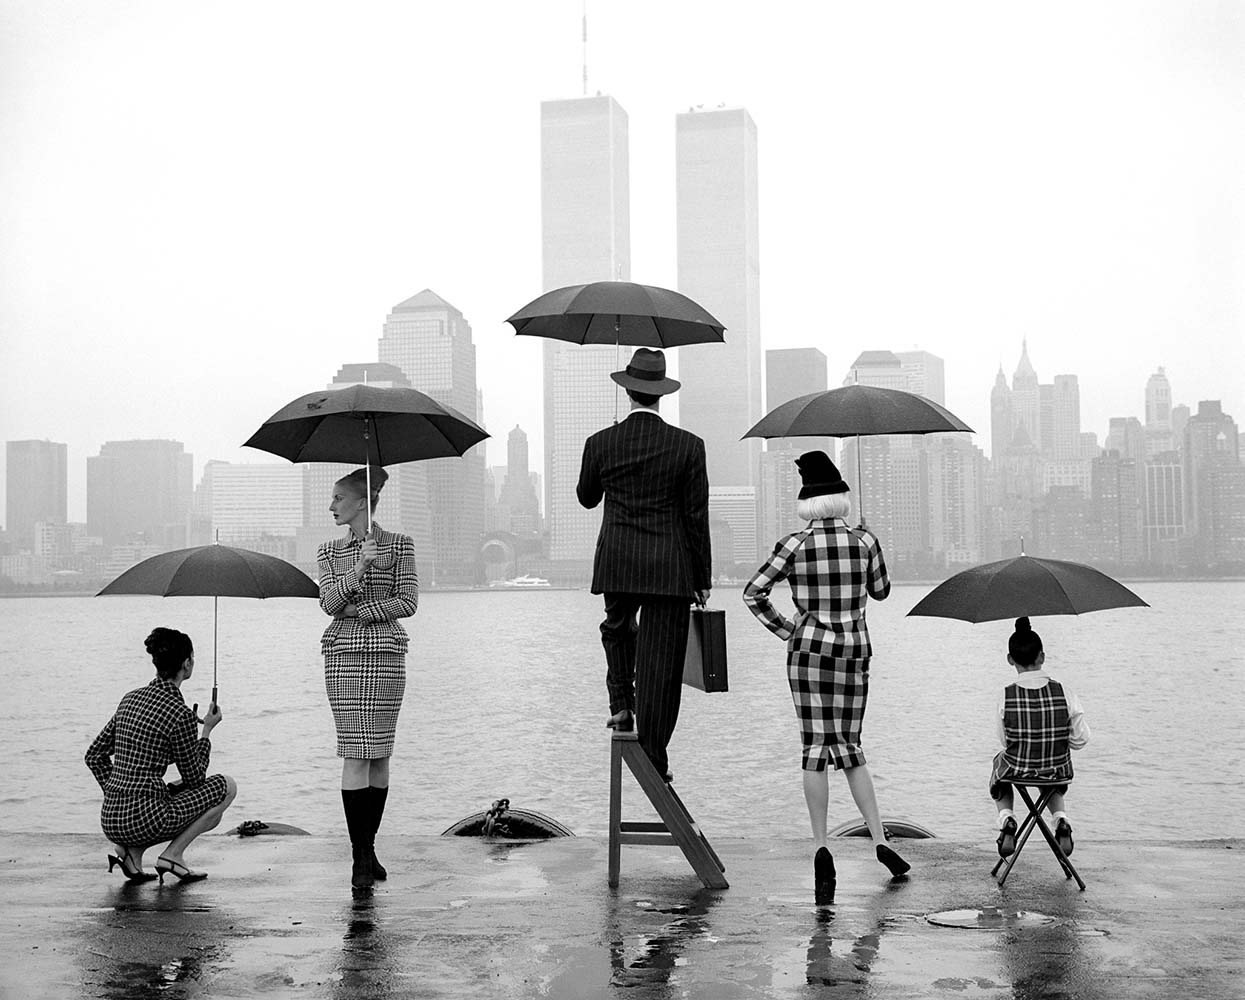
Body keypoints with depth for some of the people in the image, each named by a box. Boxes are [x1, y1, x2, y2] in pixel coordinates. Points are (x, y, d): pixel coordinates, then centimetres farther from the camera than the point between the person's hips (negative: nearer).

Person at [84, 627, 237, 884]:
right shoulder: (181, 714, -12)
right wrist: (207, 731, 10)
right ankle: (173, 854, 1)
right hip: (145, 820, -7)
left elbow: (94, 756, 15)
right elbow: (194, 778, -1)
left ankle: (130, 851, 11)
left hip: (110, 821, 7)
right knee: (226, 787, 9)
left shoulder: (131, 699, 10)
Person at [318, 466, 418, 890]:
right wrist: (359, 567, -18)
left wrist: (359, 611, -8)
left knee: (380, 753, 3)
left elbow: (408, 601, -3)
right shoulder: (330, 551, 11)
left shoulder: (398, 545, 4)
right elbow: (329, 603, -3)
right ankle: (359, 858, -4)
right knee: (356, 755, -6)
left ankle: (370, 847, 15)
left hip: (386, 654, -1)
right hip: (343, 656, 1)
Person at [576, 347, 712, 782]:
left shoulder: (600, 443, -3)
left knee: (617, 629, 32)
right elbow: (697, 517, -3)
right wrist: (703, 578, 5)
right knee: (661, 663, 4)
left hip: (617, 564, 2)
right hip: (670, 568, -2)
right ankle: (654, 762, 7)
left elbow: (586, 498, 14)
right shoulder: (688, 446, -6)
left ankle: (621, 704, 18)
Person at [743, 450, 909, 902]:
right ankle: (879, 840, 8)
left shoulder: (794, 544, -6)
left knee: (816, 746, 0)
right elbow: (881, 591, 14)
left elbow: (753, 593, -7)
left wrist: (785, 630, 3)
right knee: (849, 745, 13)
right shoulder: (865, 541, -2)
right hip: (854, 649, 1)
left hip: (808, 647, -1)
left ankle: (821, 847, -12)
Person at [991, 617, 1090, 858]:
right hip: (1059, 772, 2)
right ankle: (1061, 820, 18)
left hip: (1017, 771, -1)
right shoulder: (1062, 692, -16)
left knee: (1000, 759, 35)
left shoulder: (1006, 696, -18)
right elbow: (1081, 739, -8)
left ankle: (1006, 818, 14)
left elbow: (1005, 740, -5)